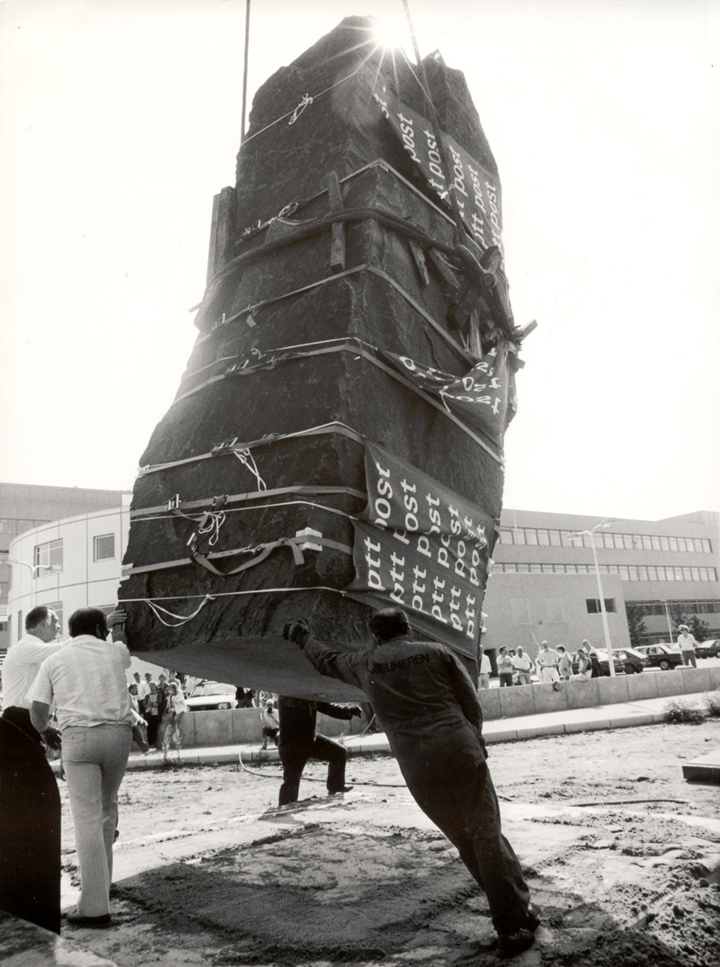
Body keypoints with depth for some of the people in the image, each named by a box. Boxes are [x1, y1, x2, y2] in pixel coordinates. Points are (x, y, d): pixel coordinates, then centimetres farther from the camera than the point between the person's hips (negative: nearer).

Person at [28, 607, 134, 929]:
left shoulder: (54, 660, 9)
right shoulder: (114, 651, 13)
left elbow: (38, 709, 4)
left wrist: (43, 733, 24)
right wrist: (117, 633, 60)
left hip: (79, 736, -2)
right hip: (118, 733, 2)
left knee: (87, 818, -3)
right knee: (107, 808, 22)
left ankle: (95, 906, -5)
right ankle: (102, 881, 32)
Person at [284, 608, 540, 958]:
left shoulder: (365, 663, 9)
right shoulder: (437, 652, 5)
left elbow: (329, 661, 27)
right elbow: (472, 703, 6)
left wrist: (302, 637, 44)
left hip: (418, 769, 1)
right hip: (461, 755, -1)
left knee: (463, 840, 16)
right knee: (487, 835, 6)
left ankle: (513, 913, 21)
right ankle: (514, 925, 6)